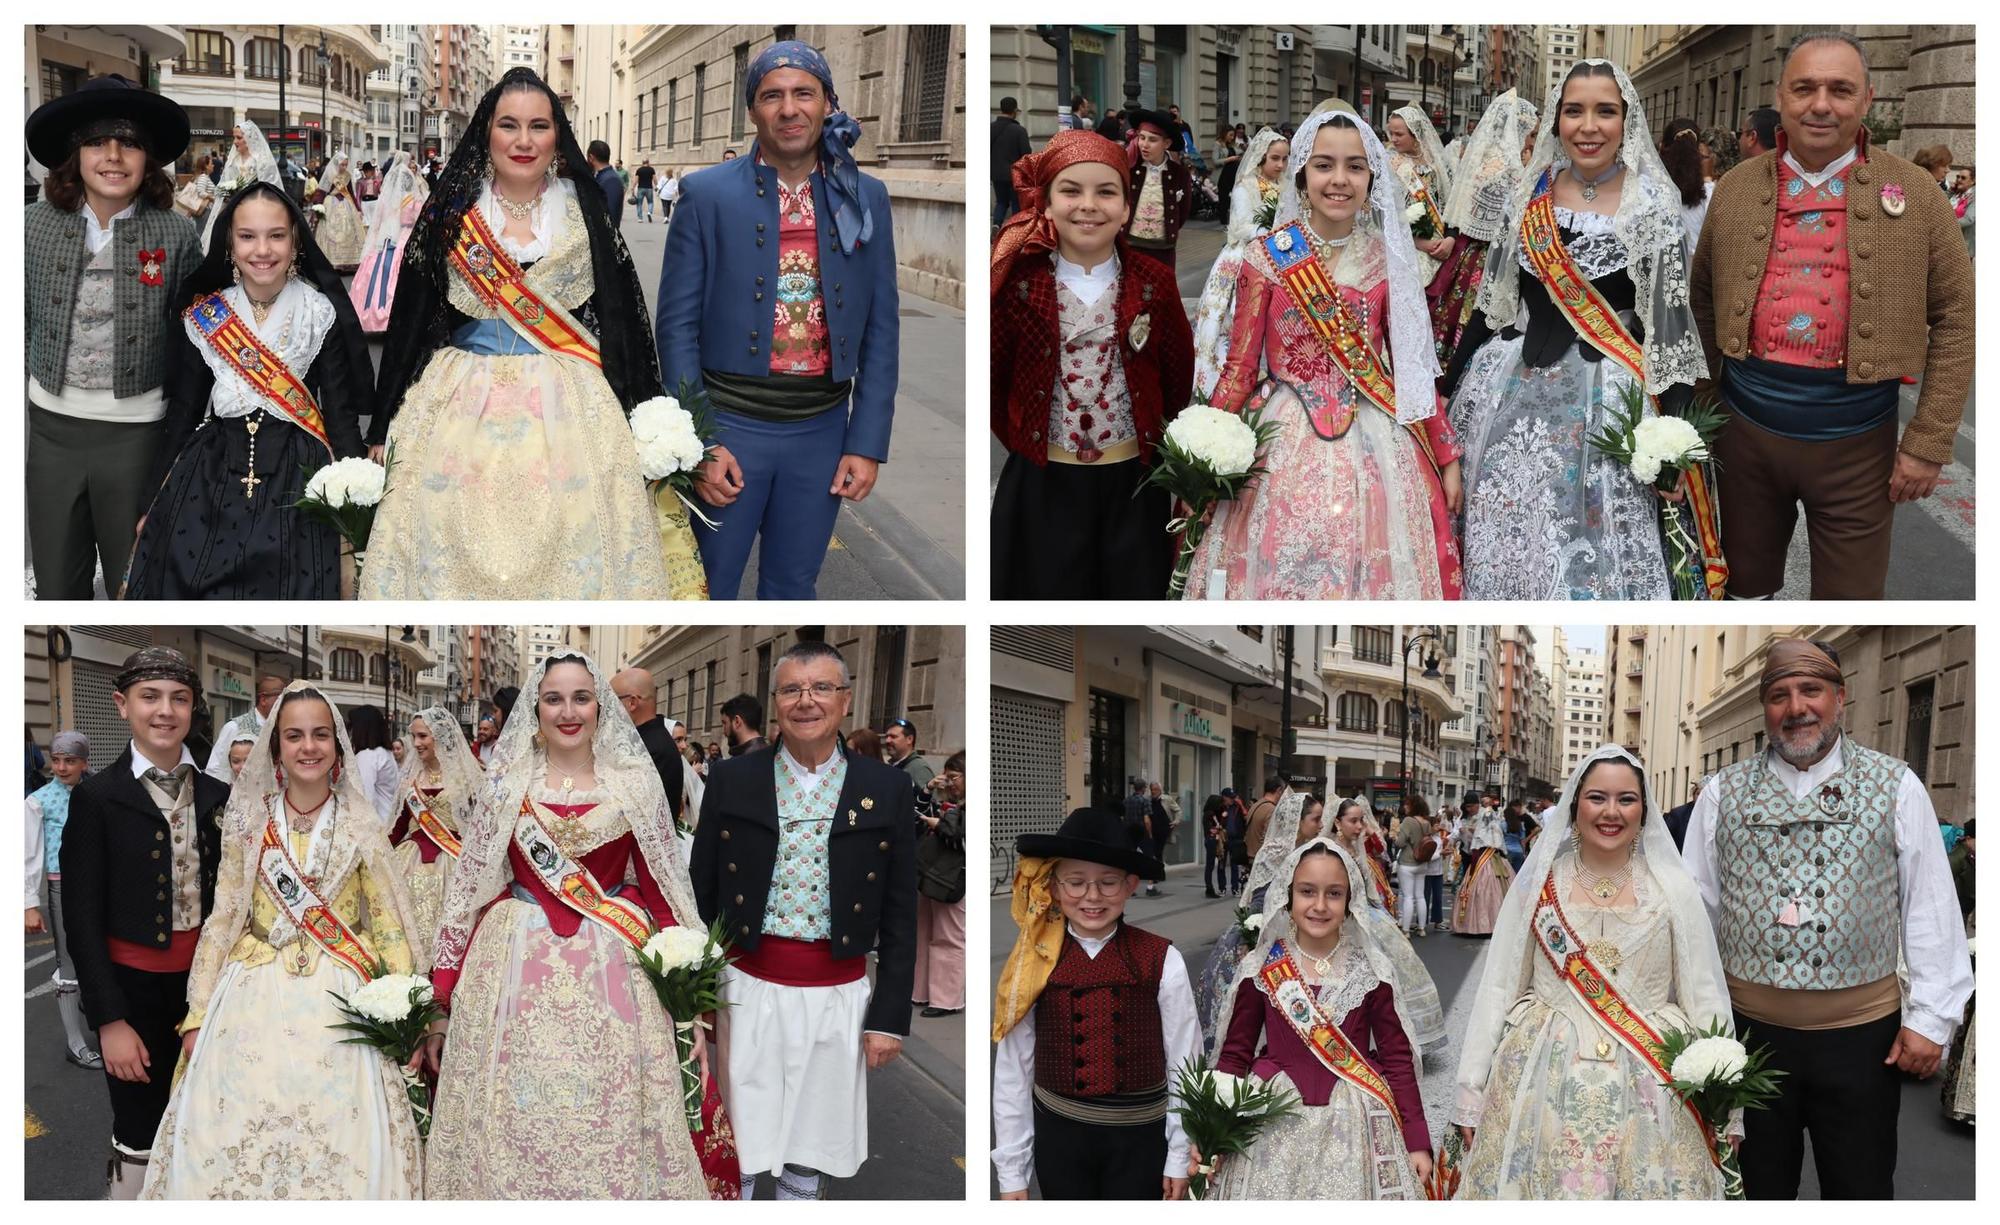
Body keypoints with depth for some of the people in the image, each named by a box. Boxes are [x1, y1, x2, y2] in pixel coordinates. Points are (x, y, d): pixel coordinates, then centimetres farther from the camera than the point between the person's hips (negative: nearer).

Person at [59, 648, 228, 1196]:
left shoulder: (217, 796, 5)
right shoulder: (97, 797, -7)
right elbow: (83, 918, -7)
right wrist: (109, 1019, -11)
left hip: (207, 981, 4)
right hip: (135, 987, -3)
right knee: (140, 1136, 4)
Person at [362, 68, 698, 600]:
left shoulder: (585, 210, 4)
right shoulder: (449, 214, 4)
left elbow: (622, 317, 4)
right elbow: (410, 321, 6)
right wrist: (384, 432, 4)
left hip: (570, 410, 0)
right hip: (462, 410, 0)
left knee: (571, 555, -3)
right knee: (458, 551, -1)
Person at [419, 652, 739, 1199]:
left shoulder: (634, 783, 4)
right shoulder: (506, 783, 5)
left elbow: (664, 888, 4)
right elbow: (468, 887, 6)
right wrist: (443, 1000, 2)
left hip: (613, 974, 0)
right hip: (515, 972, 1)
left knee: (613, 1127, 1)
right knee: (515, 1124, 3)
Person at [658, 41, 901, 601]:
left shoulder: (865, 198, 4)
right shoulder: (706, 193, -4)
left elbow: (880, 328, 5)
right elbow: (677, 325, -4)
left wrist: (868, 444, -1)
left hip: (821, 430, 2)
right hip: (729, 424, -2)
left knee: (793, 587, 15)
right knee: (708, 584, 7)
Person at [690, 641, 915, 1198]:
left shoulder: (886, 790, 0)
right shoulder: (731, 780, 0)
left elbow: (900, 915, 2)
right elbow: (701, 895, 5)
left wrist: (889, 1016, -1)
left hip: (837, 998, 1)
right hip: (749, 991, 0)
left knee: (808, 1151, 12)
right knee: (735, 1150, 4)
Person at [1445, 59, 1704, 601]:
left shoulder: (1653, 208, -6)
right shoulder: (1529, 197, 5)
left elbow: (1672, 323, -7)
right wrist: (1456, 389, 12)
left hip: (1607, 400, -4)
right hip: (1515, 394, 4)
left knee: (1594, 554, -1)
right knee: (1505, 544, 8)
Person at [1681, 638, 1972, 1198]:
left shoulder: (1896, 787, 1)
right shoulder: (1722, 793, 5)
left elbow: (1930, 909, 0)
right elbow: (1695, 907, 7)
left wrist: (1930, 1017, -4)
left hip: (1862, 1034, -1)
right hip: (1748, 1028, 1)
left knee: (1860, 1191, 8)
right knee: (1757, 1191, 12)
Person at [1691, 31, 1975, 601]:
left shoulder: (1912, 192, -4)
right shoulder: (1735, 189, 3)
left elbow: (1956, 316, -2)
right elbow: (1705, 298, 14)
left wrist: (1930, 443, -6)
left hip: (1856, 441, -2)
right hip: (1745, 430, 2)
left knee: (1851, 596, 7)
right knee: (1746, 585, 16)